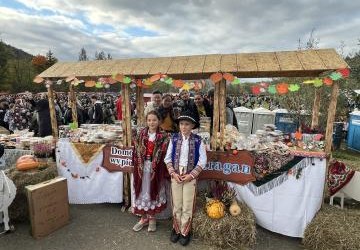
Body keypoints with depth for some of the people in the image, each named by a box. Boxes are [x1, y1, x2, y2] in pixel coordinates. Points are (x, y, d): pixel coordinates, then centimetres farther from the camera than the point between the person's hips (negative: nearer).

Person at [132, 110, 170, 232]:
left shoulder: (163, 136, -7)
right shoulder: (141, 134, 3)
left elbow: (163, 154, -9)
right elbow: (137, 151, 3)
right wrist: (138, 166, -3)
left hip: (156, 167, -3)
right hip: (142, 166, 3)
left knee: (154, 191, 10)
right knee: (142, 191, 11)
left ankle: (152, 218, 29)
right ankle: (144, 218, 30)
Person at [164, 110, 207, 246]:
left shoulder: (198, 141, -8)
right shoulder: (174, 138, -3)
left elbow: (202, 161, -6)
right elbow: (168, 158, 0)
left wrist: (191, 175, -13)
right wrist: (173, 173, -10)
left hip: (190, 177, -1)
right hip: (176, 176, 1)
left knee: (187, 206, 9)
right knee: (176, 205, 13)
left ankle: (185, 231, 28)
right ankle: (176, 229, 33)